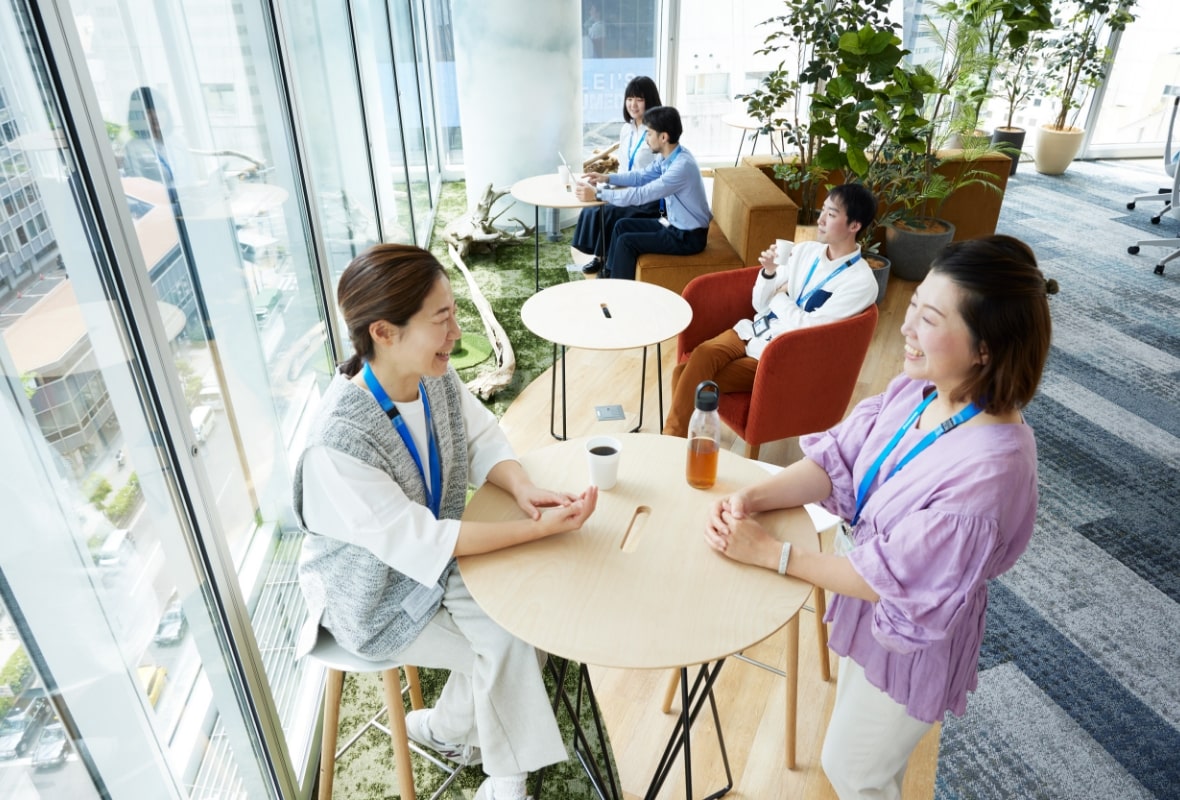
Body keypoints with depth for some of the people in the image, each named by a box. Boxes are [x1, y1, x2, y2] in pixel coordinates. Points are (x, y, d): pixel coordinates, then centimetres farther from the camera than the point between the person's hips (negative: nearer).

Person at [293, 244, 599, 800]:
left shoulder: (435, 376, -15)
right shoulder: (336, 446, -36)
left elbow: (484, 441, -3)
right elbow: (417, 542, -31)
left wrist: (522, 489, -25)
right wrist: (540, 528, -32)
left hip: (436, 557, 6)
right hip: (373, 597, -6)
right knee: (508, 644, -8)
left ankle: (443, 728, 22)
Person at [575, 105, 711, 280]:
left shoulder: (682, 166, -29)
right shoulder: (667, 155, -1)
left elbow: (641, 195, -31)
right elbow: (642, 176, 16)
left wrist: (597, 194, -27)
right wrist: (607, 178, 3)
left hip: (689, 236, -9)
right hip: (674, 224, 9)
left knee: (627, 242, -15)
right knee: (623, 225, 11)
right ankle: (609, 275, 22)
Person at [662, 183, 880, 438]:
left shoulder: (861, 282, -11)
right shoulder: (804, 250, 8)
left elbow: (808, 328, -17)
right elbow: (760, 305, 9)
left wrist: (780, 298, -4)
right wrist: (769, 272, -9)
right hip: (753, 331, 6)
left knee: (697, 383, -21)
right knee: (698, 358, -23)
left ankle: (674, 440, -2)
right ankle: (673, 438, -12)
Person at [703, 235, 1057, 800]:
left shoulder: (990, 468, -36)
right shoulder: (917, 390, -15)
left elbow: (892, 576, -30)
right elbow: (837, 460, -7)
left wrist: (767, 552, -26)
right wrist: (753, 497, -22)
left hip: (910, 636, -6)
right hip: (864, 606, 7)